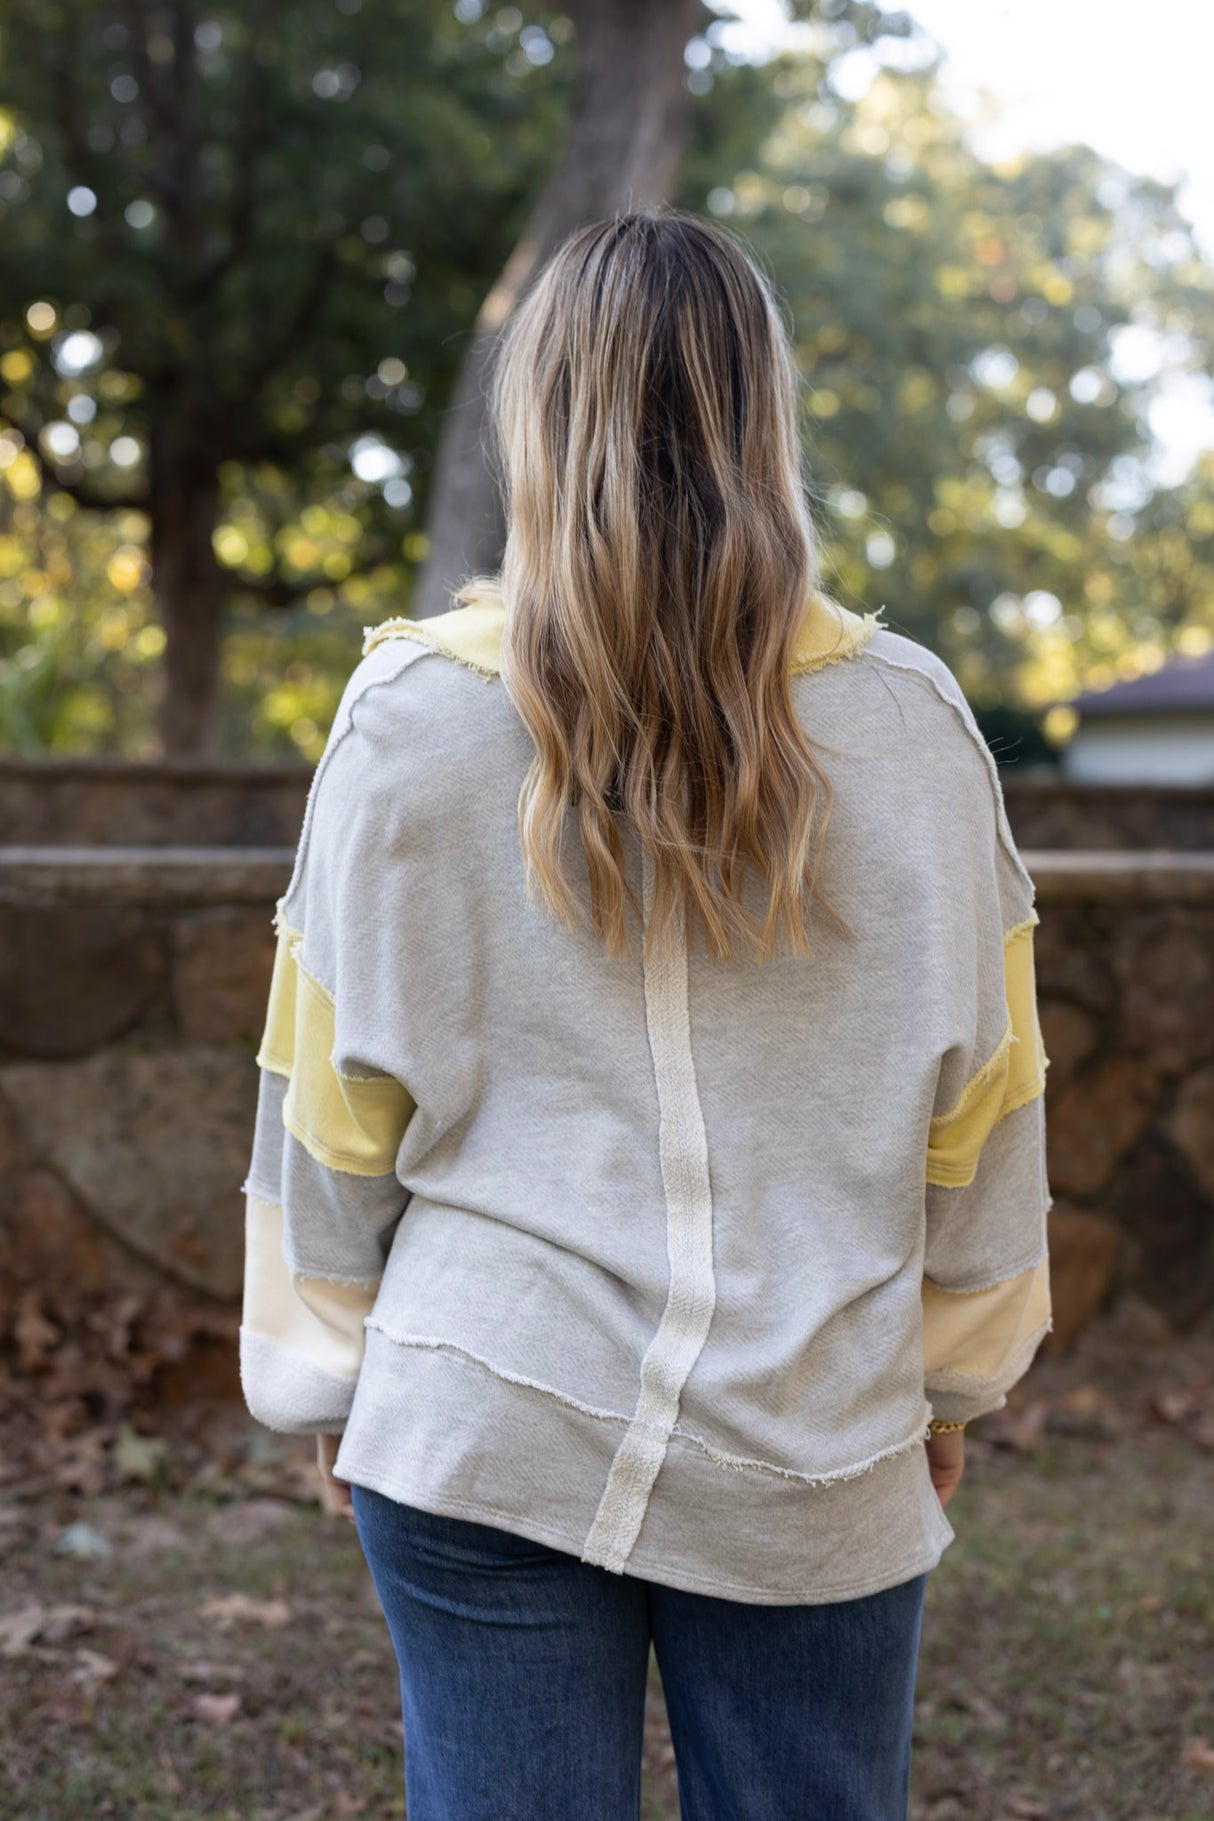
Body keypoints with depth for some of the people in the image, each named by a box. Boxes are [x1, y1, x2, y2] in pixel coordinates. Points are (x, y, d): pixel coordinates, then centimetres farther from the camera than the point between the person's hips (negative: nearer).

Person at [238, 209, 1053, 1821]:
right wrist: (954, 1376, 17)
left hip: (484, 1435, 0)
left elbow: (335, 1099, 1)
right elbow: (979, 1102, 3)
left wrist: (328, 1382, 13)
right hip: (812, 1449, 1)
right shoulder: (907, 722, -3)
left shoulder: (412, 718, -5)